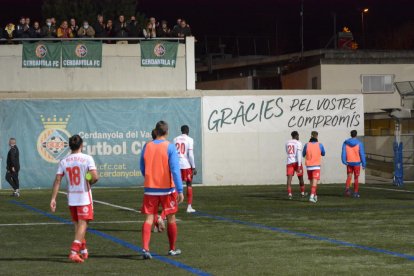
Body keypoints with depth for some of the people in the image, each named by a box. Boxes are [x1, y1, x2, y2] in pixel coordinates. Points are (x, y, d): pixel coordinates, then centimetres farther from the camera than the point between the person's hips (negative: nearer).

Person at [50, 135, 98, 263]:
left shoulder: (64, 161, 2)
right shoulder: (87, 159, -9)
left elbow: (57, 180, -2)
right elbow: (95, 177, -19)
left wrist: (53, 198, -2)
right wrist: (89, 183, 3)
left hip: (71, 198, 4)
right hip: (84, 197, -4)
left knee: (77, 225, 17)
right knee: (82, 224, -3)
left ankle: (83, 250, 27)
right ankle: (74, 251, -16)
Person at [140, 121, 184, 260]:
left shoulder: (147, 146, 2)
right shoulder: (170, 147, -9)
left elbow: (142, 168, 11)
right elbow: (175, 170, -15)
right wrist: (180, 191, -16)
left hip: (150, 189, 2)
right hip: (167, 189, -2)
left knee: (149, 218, 1)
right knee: (171, 218, 13)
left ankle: (145, 248, -16)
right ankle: (172, 249, 23)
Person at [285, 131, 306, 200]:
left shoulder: (287, 143, 10)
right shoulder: (298, 143, -6)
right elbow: (299, 154, -14)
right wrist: (299, 166, -17)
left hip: (289, 162, 3)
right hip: (296, 162, -3)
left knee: (289, 178, -4)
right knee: (300, 178, 14)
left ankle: (289, 194, -17)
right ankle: (302, 193, 26)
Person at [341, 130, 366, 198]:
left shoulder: (345, 143, 2)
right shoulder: (359, 143, -5)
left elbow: (343, 153, -4)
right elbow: (362, 154, -5)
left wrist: (344, 161, -7)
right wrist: (364, 164, -1)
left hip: (349, 162, 2)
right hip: (356, 163, -2)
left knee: (349, 177, 6)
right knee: (356, 178, 7)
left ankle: (347, 188, -19)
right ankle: (356, 193, 9)